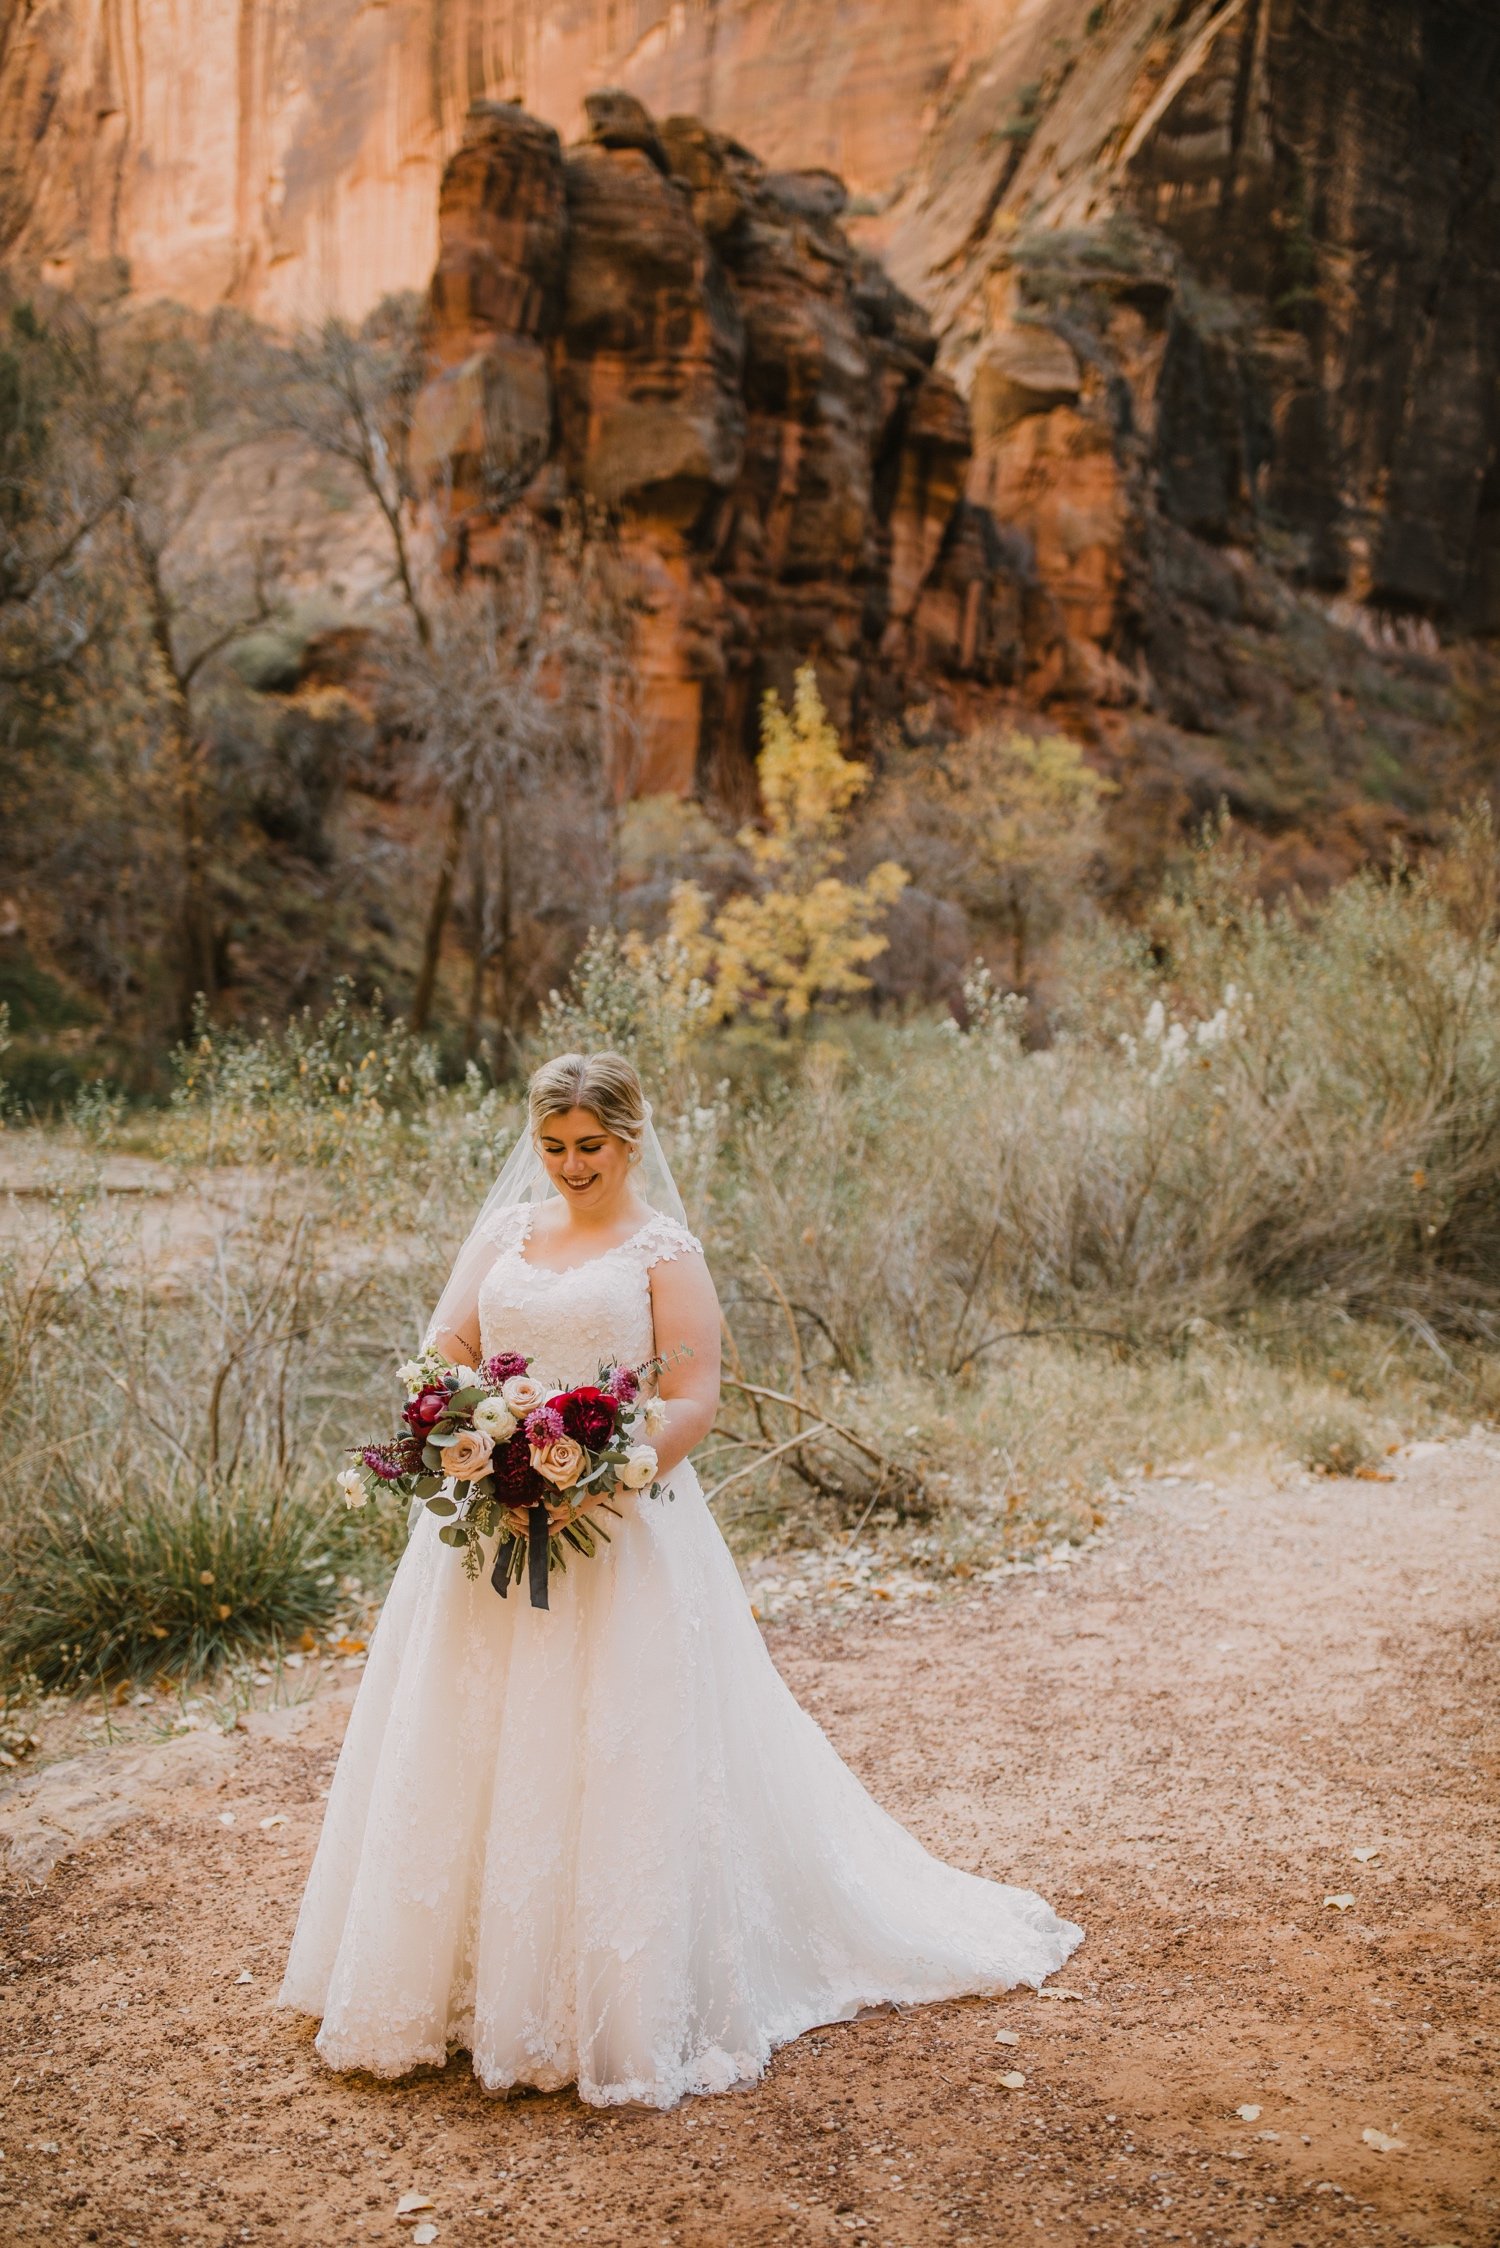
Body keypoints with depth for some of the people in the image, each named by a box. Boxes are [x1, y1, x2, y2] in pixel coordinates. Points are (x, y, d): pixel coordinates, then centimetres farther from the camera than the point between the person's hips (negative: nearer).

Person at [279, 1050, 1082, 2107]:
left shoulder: (664, 1251, -3)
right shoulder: (504, 1232, 11)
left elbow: (694, 1401, -9)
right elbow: (444, 1355, 8)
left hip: (622, 1533, -5)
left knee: (614, 1766, -1)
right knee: (473, 1755, 10)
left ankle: (620, 2009, 13)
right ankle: (476, 1981, 26)